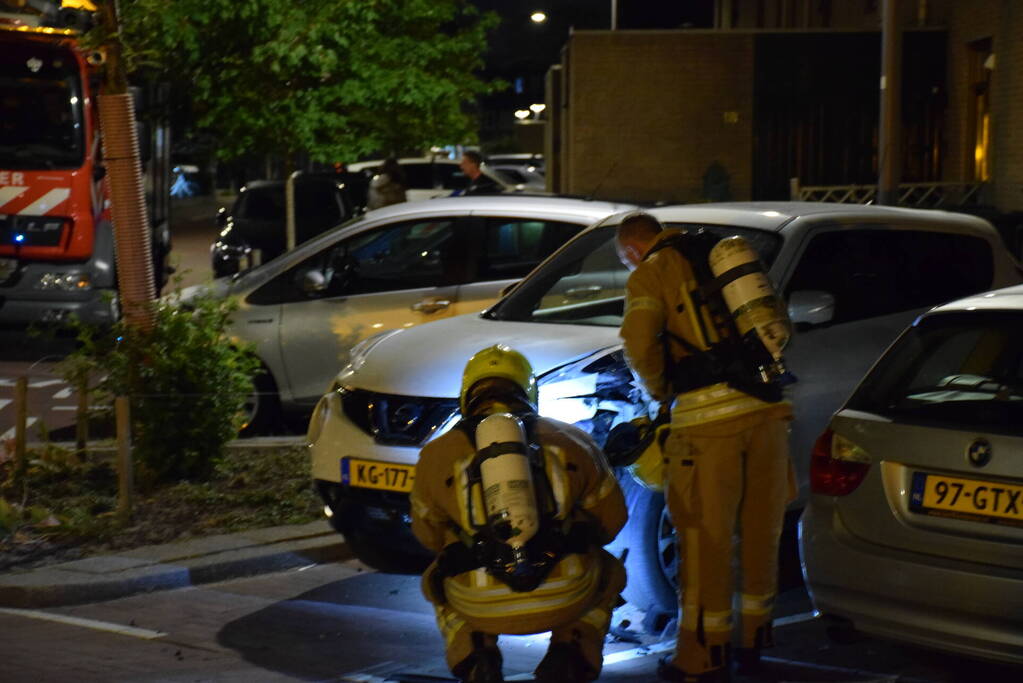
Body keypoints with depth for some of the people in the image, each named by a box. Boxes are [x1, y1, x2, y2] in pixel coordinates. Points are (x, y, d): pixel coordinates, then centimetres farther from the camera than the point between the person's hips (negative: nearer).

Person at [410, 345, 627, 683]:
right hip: (566, 598, 0)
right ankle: (569, 652, 10)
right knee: (608, 572, 35)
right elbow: (611, 518, 19)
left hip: (481, 608, 0)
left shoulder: (437, 455, 11)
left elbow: (429, 534, 22)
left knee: (437, 580, 35)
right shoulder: (572, 440, 13)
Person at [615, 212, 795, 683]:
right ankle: (753, 639, 28)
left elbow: (640, 343, -10)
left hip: (708, 416, -6)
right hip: (766, 407, 6)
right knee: (761, 530, 15)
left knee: (706, 537, 2)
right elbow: (778, 326, 26)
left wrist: (658, 391, 7)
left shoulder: (650, 274, 4)